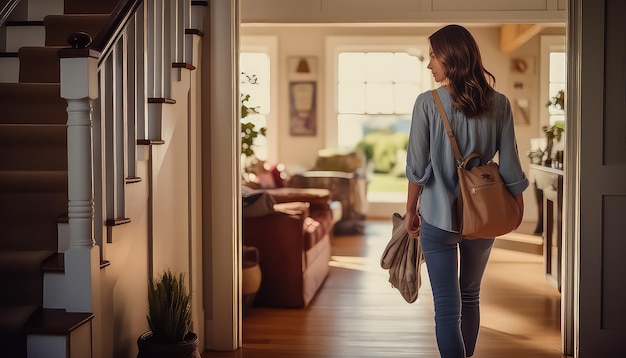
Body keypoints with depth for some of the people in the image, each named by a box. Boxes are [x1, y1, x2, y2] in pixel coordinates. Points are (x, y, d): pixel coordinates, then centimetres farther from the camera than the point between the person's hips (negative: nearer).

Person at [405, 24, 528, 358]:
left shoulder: (427, 103, -11)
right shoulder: (498, 103, -3)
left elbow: (417, 166, -9)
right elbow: (510, 164, -1)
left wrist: (411, 210, 4)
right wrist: (518, 205, 14)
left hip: (439, 218, -4)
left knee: (447, 306, 1)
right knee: (470, 296, 22)